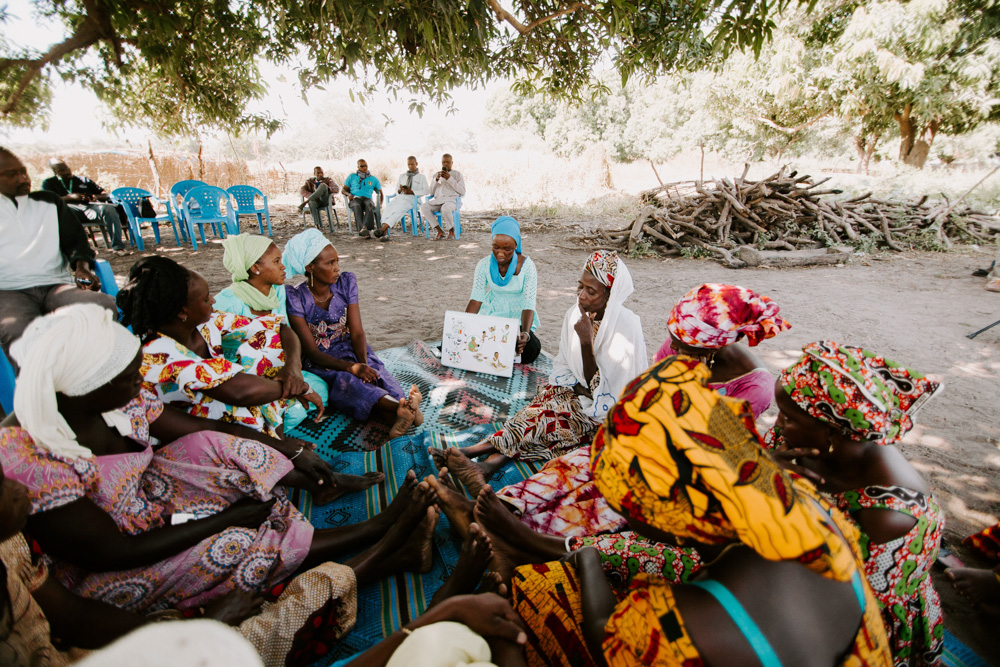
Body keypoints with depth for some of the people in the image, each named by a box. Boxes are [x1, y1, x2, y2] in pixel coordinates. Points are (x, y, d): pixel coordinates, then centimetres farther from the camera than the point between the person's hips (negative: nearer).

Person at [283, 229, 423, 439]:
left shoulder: (346, 282, -2)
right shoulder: (295, 297, -12)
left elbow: (357, 333, -6)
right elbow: (311, 351, -15)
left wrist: (363, 363, -25)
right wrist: (351, 367, -31)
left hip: (350, 350, 4)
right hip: (319, 363, -3)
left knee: (375, 372, -30)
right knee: (345, 381, -36)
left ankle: (398, 416, -59)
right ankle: (403, 408, -60)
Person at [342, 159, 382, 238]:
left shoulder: (373, 178, 23)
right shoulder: (352, 177, 22)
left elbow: (380, 192, 28)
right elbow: (344, 190, 21)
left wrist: (380, 204, 12)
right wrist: (349, 194, -3)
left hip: (367, 198, 0)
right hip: (355, 199, 0)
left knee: (369, 205, -39)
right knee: (357, 206, -39)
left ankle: (365, 227, -57)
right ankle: (361, 230, -57)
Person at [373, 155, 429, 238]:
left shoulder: (422, 177, 16)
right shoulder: (402, 176, 30)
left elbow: (426, 191, 0)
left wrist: (412, 192, -12)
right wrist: (399, 190, 1)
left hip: (411, 199, -4)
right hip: (399, 197, 4)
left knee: (399, 208, -35)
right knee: (389, 206, -30)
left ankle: (384, 227, -46)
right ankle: (384, 231, -44)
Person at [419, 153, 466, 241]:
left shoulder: (457, 173, 14)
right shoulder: (436, 175, 26)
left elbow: (462, 192, 1)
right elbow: (431, 192, 18)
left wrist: (449, 178, -4)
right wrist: (436, 179, 3)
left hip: (451, 199, -4)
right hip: (437, 200, 4)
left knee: (445, 209, -41)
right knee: (423, 207, -28)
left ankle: (451, 230, -12)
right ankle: (440, 231, -19)